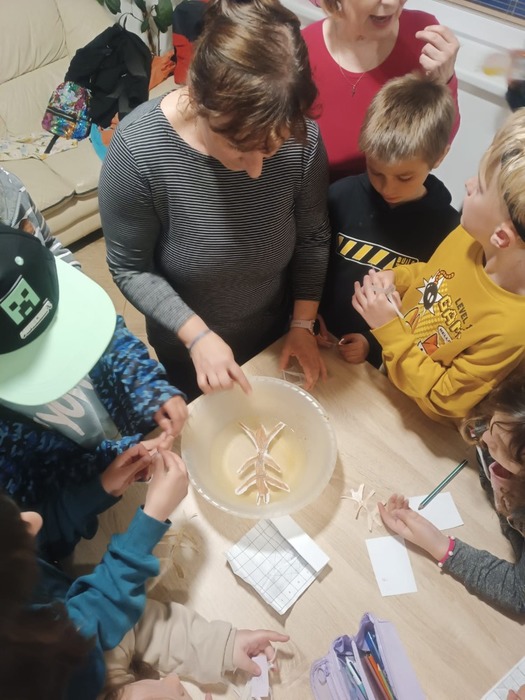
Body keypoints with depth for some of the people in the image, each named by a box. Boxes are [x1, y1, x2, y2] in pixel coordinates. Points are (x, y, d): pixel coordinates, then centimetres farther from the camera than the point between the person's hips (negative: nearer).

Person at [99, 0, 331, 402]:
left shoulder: (302, 139, -24)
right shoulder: (139, 148, -31)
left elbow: (314, 239, -8)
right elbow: (130, 269, -20)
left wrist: (303, 323, -12)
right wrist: (197, 335, -29)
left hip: (275, 335, 2)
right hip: (187, 348, -1)